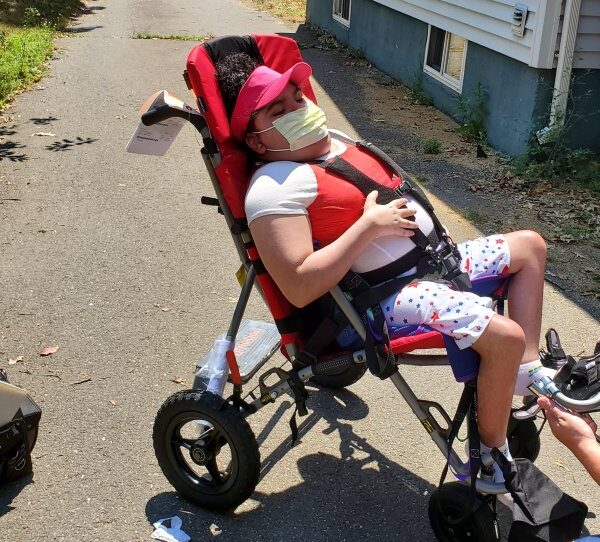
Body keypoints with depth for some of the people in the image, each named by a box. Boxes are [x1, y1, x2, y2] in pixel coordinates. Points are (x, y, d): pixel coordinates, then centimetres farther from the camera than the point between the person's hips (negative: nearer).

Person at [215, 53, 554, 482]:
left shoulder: (329, 139, 10)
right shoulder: (275, 187, -20)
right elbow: (299, 288, -30)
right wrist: (370, 223, -25)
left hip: (430, 260, 10)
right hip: (387, 294, -10)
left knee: (530, 245, 19)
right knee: (504, 335, -27)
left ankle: (528, 372, 20)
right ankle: (491, 454, -2)